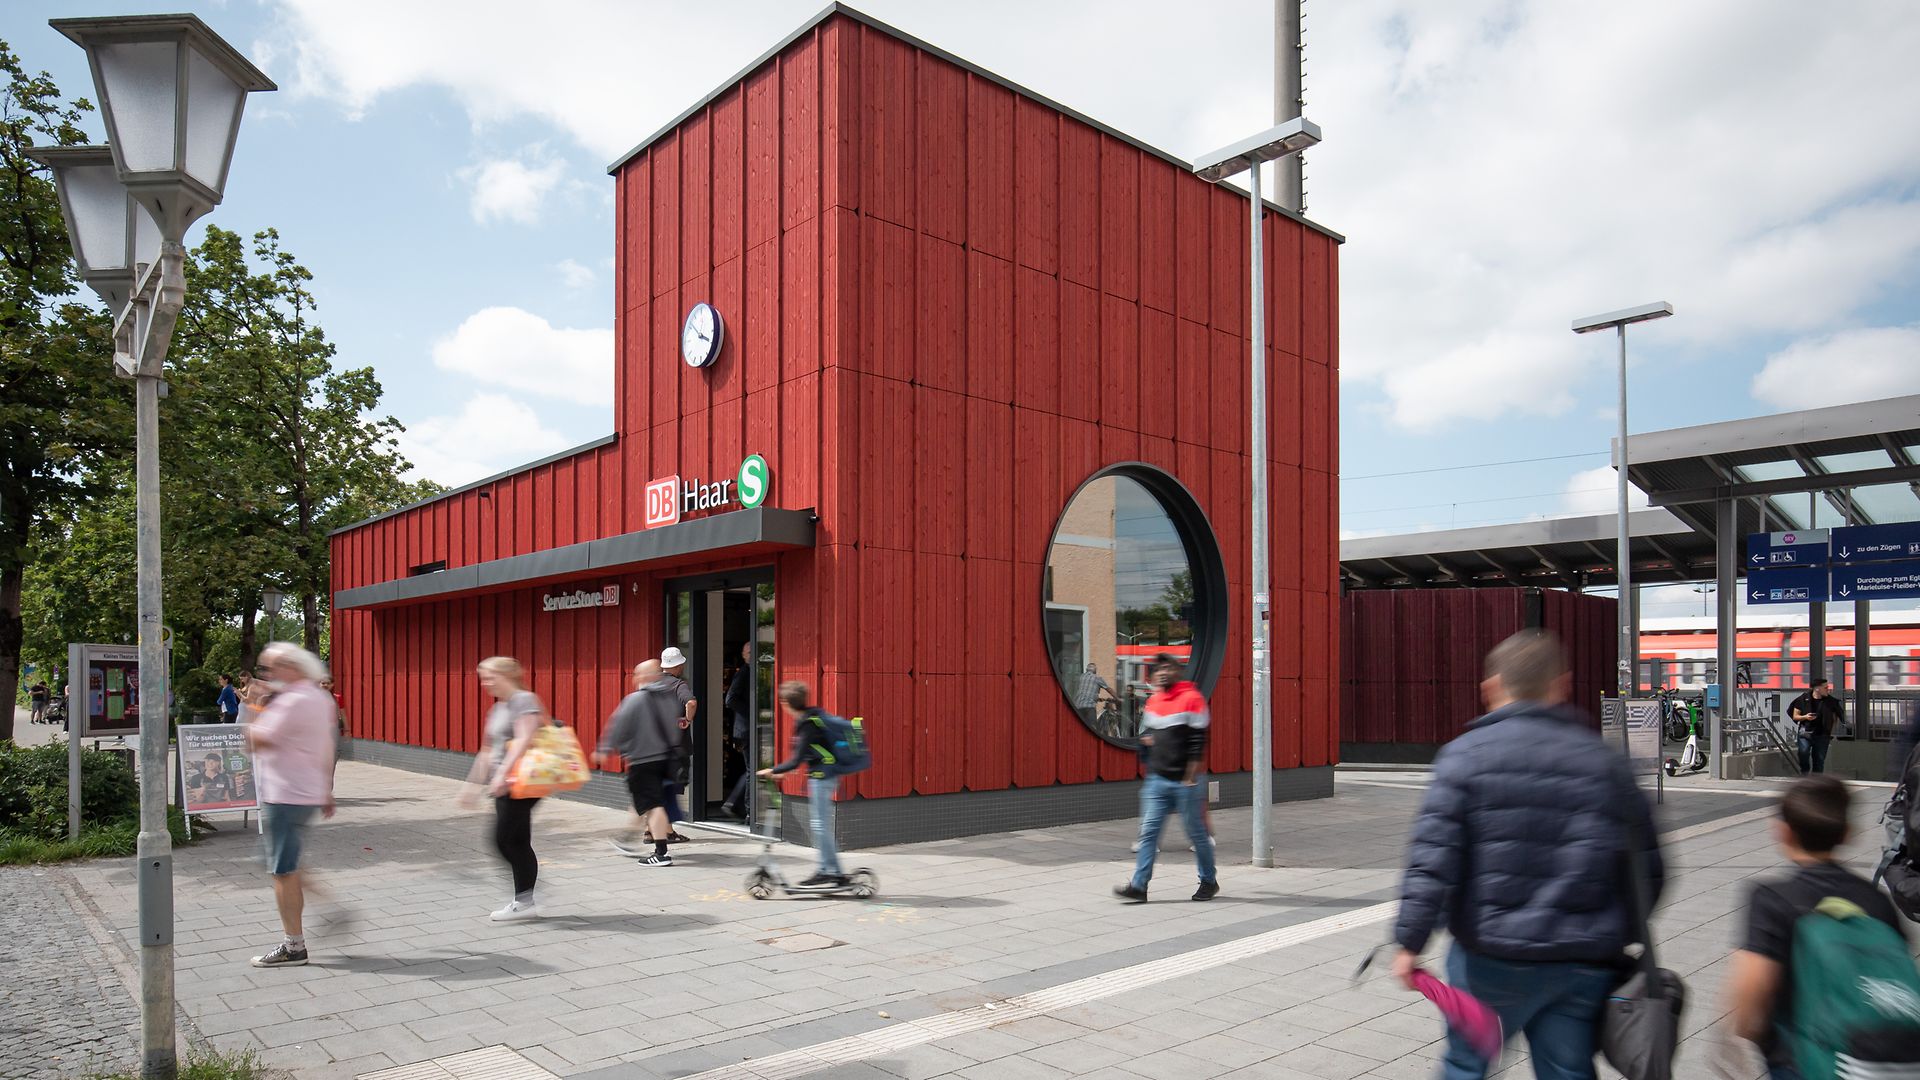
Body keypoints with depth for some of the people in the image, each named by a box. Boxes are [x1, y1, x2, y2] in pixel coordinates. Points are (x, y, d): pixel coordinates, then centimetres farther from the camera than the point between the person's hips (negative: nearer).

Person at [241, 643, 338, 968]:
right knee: (288, 868, 17)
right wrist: (326, 793, 22)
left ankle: (293, 947, 3)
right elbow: (327, 749, 17)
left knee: (283, 870, -3)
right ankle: (294, 936, 23)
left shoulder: (293, 701, -18)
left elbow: (257, 741, -17)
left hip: (285, 796, -10)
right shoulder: (321, 698, 13)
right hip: (309, 793, 10)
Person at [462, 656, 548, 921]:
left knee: (507, 840, -9)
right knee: (515, 843, 8)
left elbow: (523, 740, -21)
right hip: (505, 786, 9)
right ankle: (523, 901, 14)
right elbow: (488, 751, 25)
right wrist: (473, 783, 24)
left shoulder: (525, 700, -9)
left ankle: (524, 902, 0)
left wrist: (502, 774, -29)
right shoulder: (497, 709, 20)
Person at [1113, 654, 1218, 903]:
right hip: (1157, 779, 6)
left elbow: (1198, 743, -13)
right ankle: (1139, 886, -1)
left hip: (1185, 781, -6)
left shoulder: (1191, 699, -10)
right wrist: (1147, 740, 7)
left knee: (1196, 833, 6)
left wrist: (1190, 779, -15)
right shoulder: (1153, 701, 11)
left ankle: (1209, 881, 24)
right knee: (1148, 831, 0)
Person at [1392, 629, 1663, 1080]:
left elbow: (1432, 856, -15)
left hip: (1489, 957, -3)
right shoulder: (1602, 760, 3)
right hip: (1583, 965, 3)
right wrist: (1618, 937, 21)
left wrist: (1410, 941, -11)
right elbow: (1647, 868, 8)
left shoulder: (1466, 754, -8)